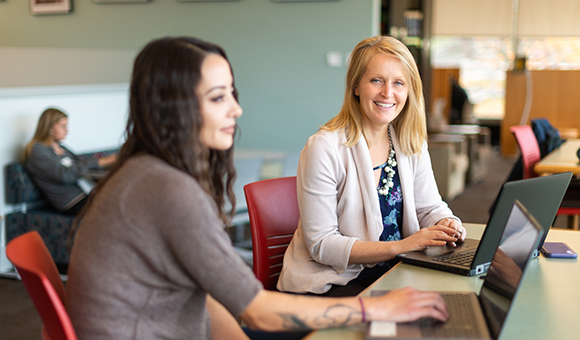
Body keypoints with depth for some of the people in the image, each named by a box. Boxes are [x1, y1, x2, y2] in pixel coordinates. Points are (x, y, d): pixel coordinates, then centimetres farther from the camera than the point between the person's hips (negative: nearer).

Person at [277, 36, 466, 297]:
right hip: (334, 280, -6)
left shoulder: (412, 143, 5)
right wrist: (400, 246, -24)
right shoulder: (323, 148, -15)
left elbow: (430, 208, 13)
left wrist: (447, 226, -12)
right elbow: (321, 244, -17)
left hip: (395, 271, 7)